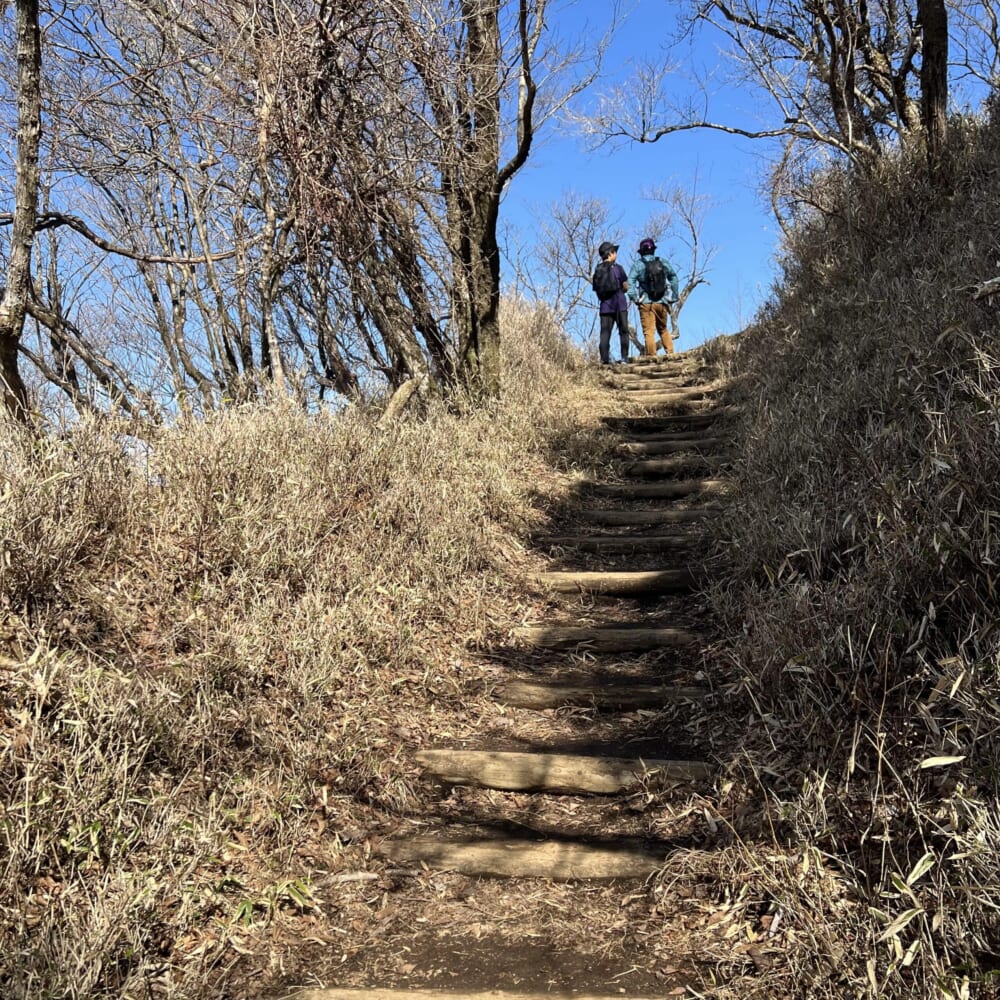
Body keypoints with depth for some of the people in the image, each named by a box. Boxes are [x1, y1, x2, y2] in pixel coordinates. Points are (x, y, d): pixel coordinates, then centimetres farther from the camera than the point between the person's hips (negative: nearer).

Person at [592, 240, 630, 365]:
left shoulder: (597, 270, 8)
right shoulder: (617, 268, -3)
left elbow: (596, 290, 9)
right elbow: (626, 287, 0)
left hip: (605, 305, 3)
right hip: (619, 304, -3)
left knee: (605, 333, 1)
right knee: (623, 331, 3)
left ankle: (604, 358, -7)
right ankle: (624, 357, -2)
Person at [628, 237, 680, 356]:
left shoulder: (638, 265, 1)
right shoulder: (663, 262, 9)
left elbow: (630, 281, -10)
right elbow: (673, 277, 11)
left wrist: (635, 298, -7)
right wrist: (674, 296, 15)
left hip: (646, 303, -3)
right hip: (662, 302, 3)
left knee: (649, 332, -3)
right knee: (663, 329, 18)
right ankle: (670, 353, 5)